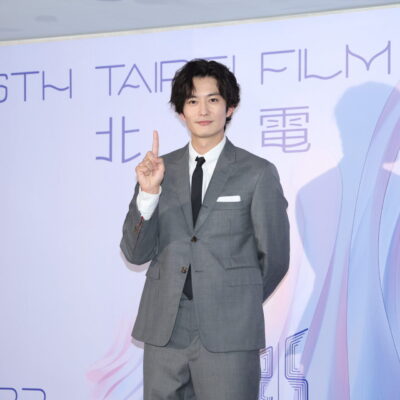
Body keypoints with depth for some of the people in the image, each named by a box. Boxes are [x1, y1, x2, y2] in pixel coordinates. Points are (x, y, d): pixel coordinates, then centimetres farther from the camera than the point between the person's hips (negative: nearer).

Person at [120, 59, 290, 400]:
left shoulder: (258, 174, -2)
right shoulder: (161, 170, 7)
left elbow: (274, 258, 5)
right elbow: (136, 253, 2)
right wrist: (148, 193, -12)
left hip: (228, 335, -3)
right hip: (164, 332, 3)